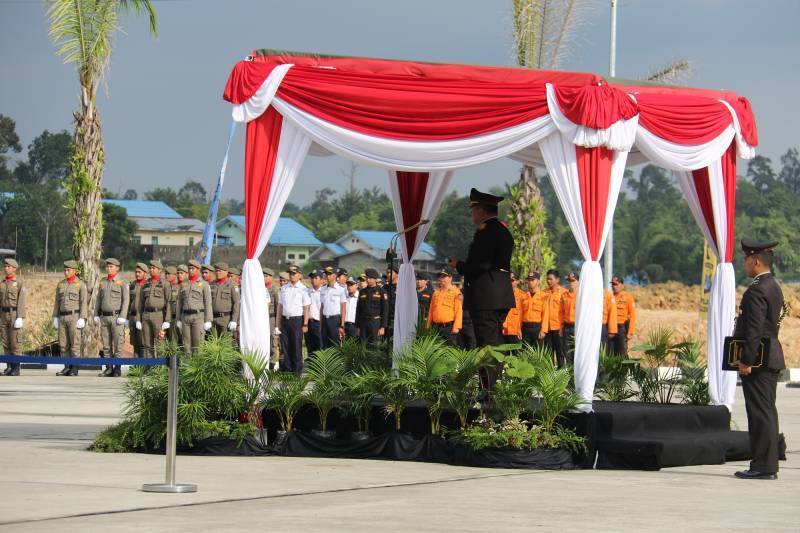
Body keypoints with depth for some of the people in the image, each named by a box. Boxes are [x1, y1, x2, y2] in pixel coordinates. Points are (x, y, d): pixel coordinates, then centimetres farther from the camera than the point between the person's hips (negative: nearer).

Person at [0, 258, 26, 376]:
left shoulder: (19, 283, -6)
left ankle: (16, 368, -2)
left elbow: (21, 302, -12)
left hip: (15, 314, -6)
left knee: (15, 342, -6)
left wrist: (20, 318, -19)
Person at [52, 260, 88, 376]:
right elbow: (57, 302, 14)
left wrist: (82, 319, -16)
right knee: (63, 344, 4)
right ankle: (67, 368, 10)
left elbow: (84, 303, -8)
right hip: (63, 317, 5)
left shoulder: (81, 285, -4)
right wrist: (55, 317, 7)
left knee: (75, 344, -5)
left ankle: (74, 369, -2)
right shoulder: (61, 284, 12)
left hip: (75, 317, -5)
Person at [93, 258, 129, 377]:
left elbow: (126, 301, -9)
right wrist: (96, 316, 9)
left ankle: (117, 369, -2)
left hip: (116, 317, -6)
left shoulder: (122, 283, -4)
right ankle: (109, 369, 9)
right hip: (104, 317, 6)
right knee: (106, 345, 5)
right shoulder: (102, 283, 12)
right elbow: (99, 300, 16)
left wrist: (122, 317, -17)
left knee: (117, 345, -5)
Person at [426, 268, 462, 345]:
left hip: (449, 327, -6)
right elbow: (431, 310, 20)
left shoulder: (456, 292, -1)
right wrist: (429, 326, 15)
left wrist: (456, 327, -14)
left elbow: (459, 311, -7)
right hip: (436, 327, 6)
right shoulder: (436, 292, 17)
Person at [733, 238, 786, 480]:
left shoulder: (757, 290, -16)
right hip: (772, 358, 10)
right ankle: (768, 465, 16)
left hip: (758, 359, -10)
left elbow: (754, 329, -22)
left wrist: (746, 360, -20)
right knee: (766, 412, 12)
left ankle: (763, 465, -7)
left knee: (760, 413, -8)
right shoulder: (774, 287, 15)